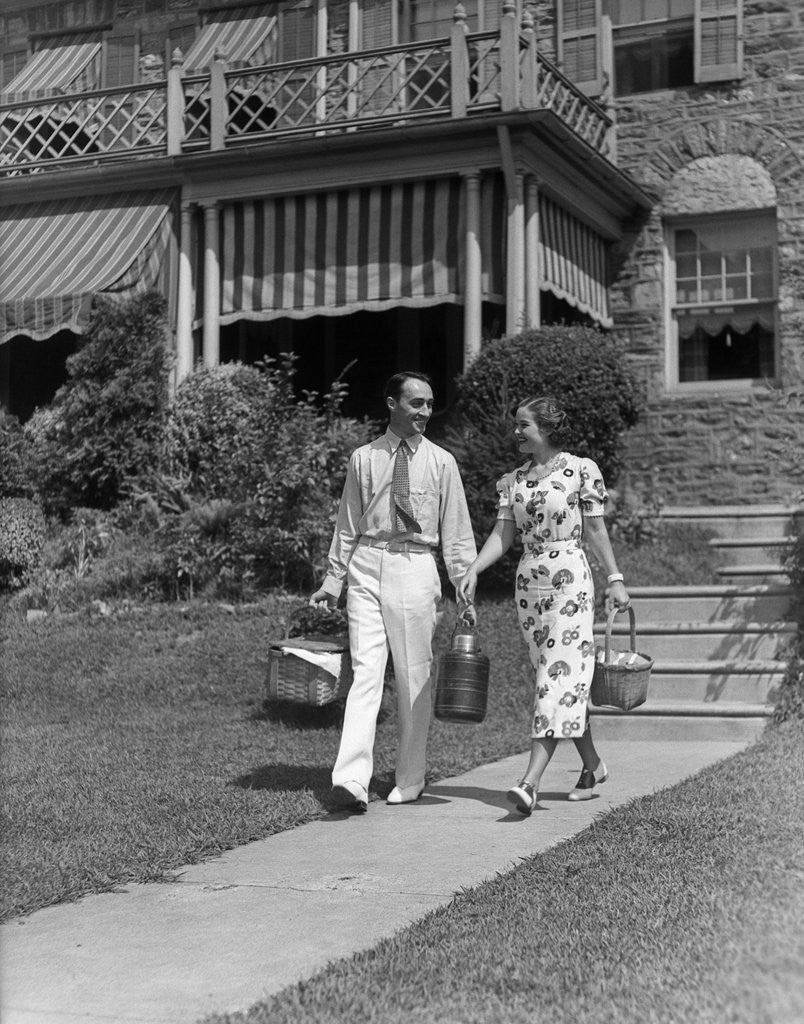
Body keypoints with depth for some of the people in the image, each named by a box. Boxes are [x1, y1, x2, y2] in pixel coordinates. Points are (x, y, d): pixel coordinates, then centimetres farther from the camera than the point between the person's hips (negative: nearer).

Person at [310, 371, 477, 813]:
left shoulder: (441, 462, 5)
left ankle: (409, 780, 16)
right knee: (365, 671, -7)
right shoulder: (363, 459, 7)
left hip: (414, 568, 0)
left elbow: (456, 530, 6)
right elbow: (348, 524, 12)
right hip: (367, 565, 0)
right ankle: (352, 779, -13)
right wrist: (332, 580, 7)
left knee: (414, 677, 5)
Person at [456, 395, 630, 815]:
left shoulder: (580, 470, -3)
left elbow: (596, 531, -1)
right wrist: (472, 570, -9)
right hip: (528, 583, 6)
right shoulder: (513, 480, 10)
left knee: (558, 677, -11)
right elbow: (503, 534, 5)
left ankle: (530, 782, -18)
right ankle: (593, 765, 26)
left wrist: (615, 578, -3)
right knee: (562, 679, 11)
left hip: (570, 580, -6)